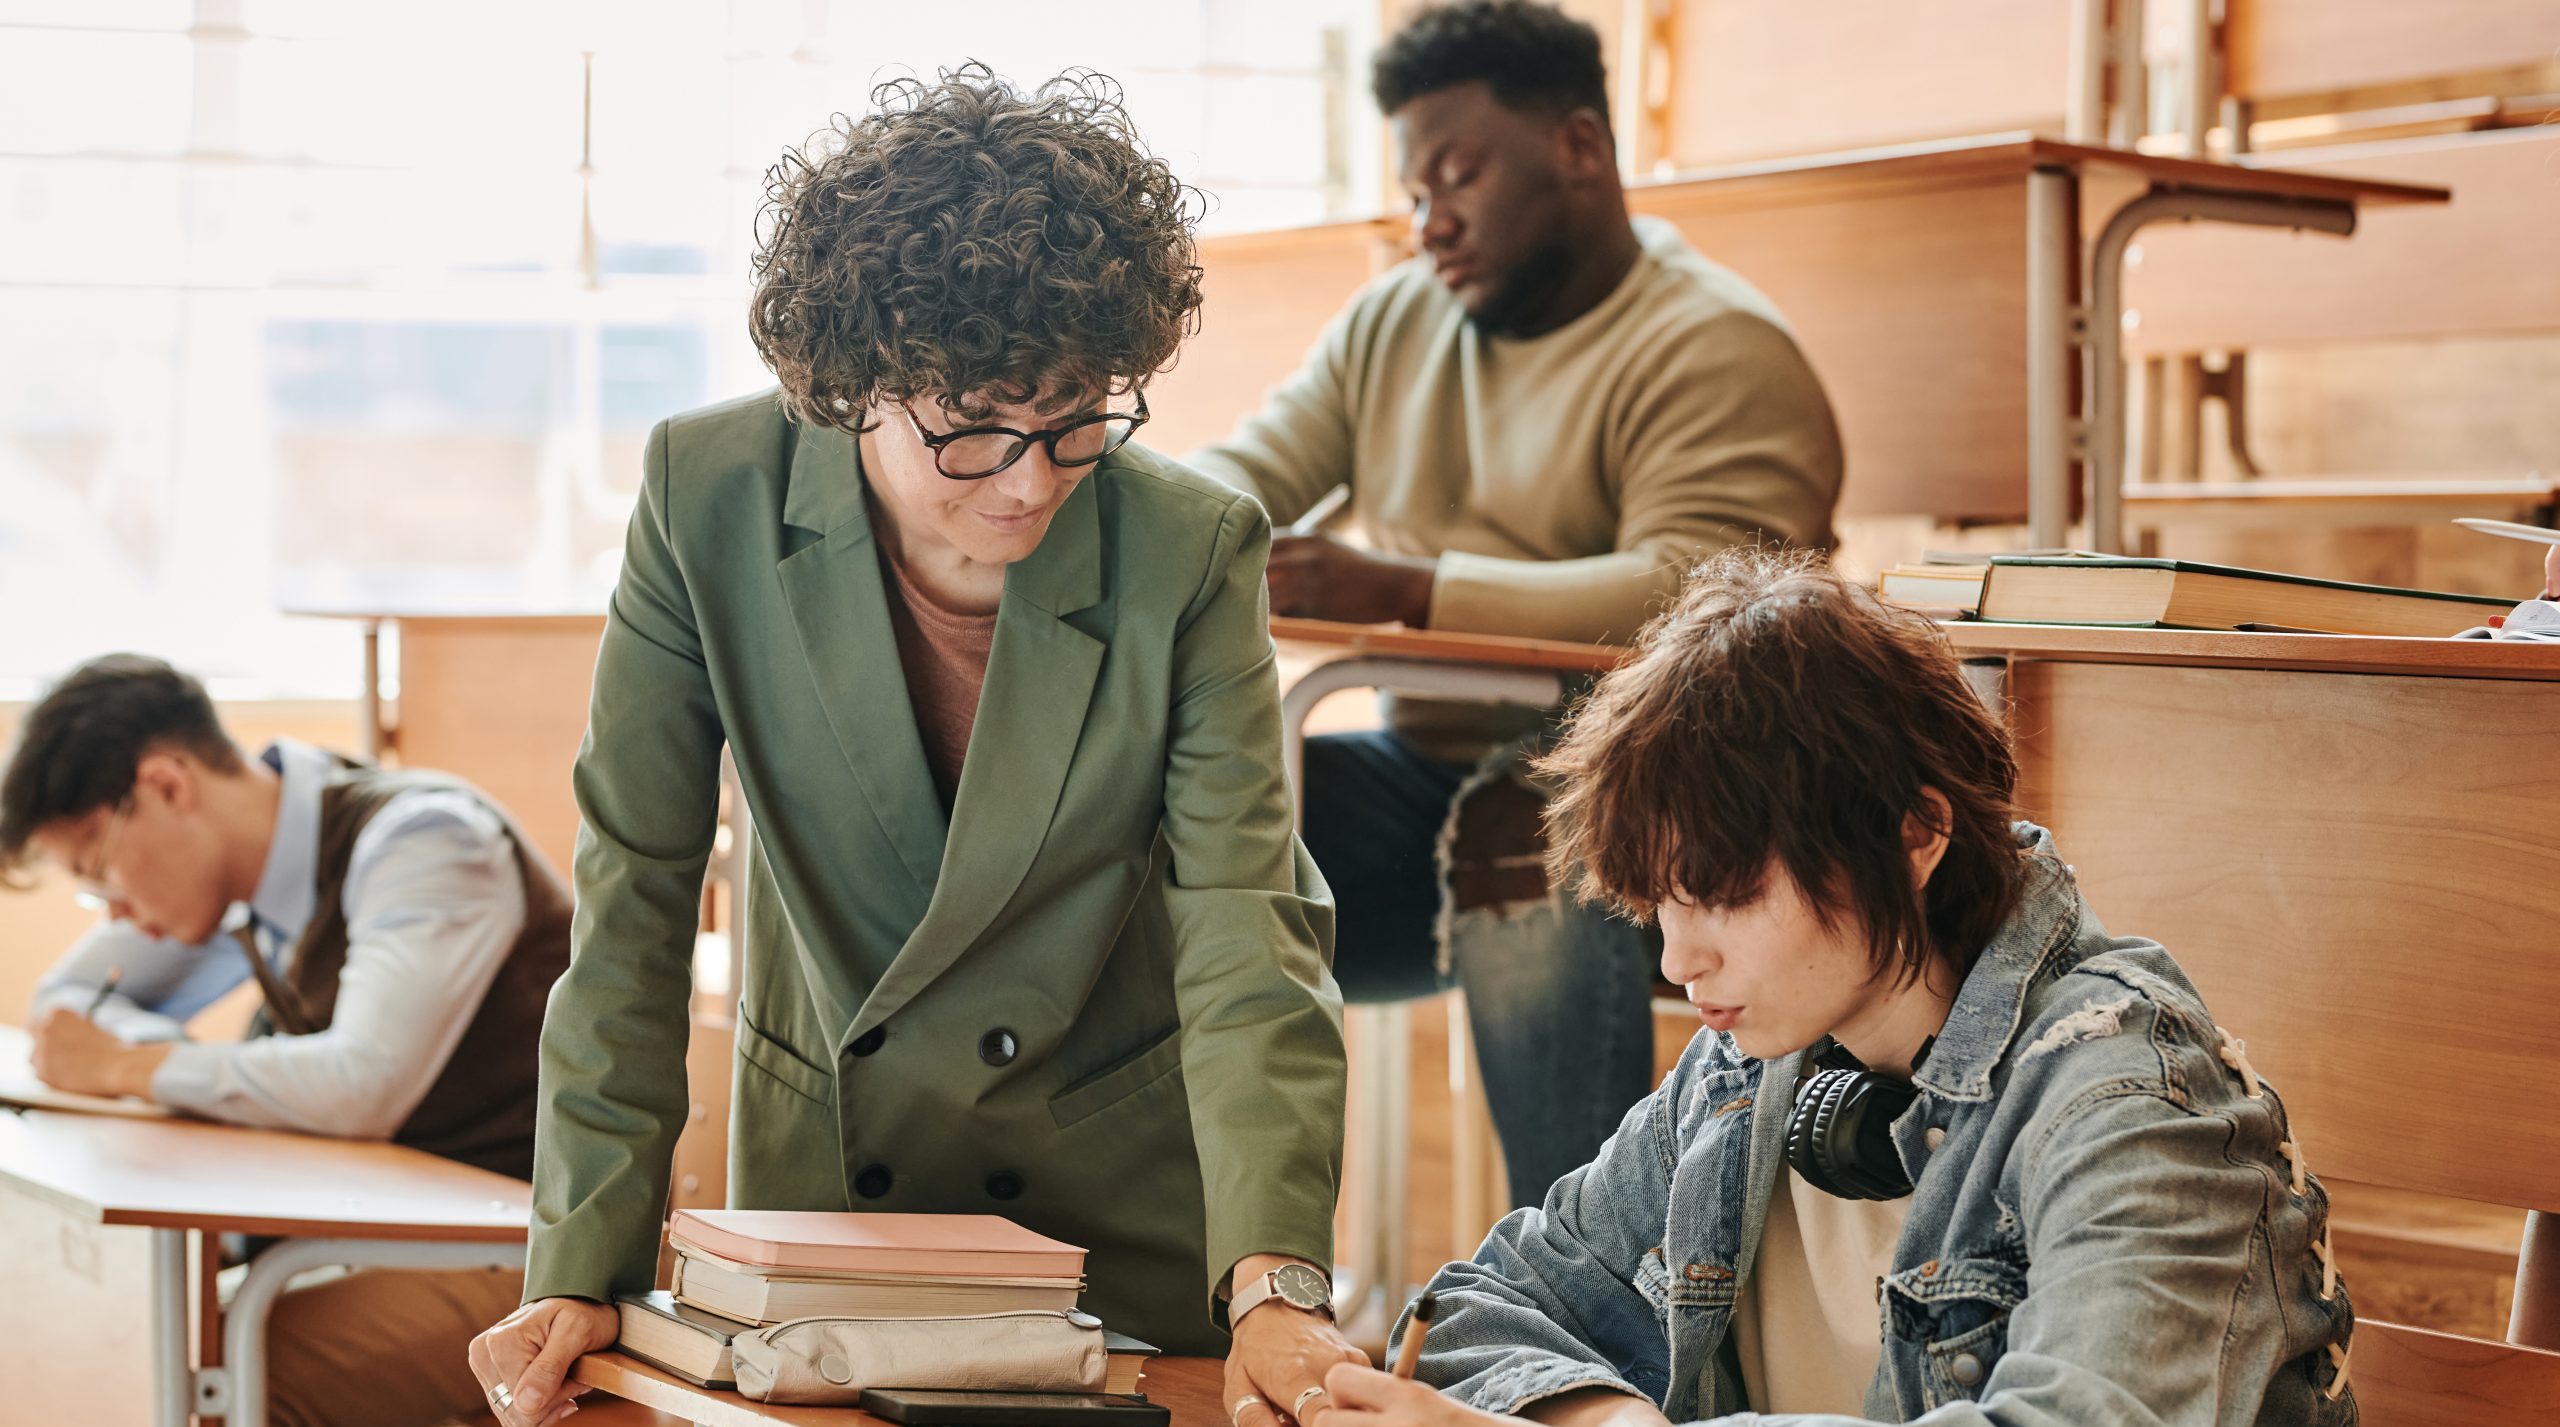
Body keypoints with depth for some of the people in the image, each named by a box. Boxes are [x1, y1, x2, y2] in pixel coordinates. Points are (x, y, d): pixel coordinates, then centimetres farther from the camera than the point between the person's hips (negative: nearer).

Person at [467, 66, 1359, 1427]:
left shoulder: (1191, 551, -19)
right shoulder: (707, 497, -17)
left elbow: (1245, 934, -23)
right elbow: (634, 896, -13)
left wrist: (1275, 1286, -36)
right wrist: (584, 1269, -17)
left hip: (1126, 1196, -1)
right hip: (823, 1167, 1)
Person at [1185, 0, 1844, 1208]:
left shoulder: (1716, 354, -8)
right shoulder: (1392, 323, 18)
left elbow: (1693, 596, -23)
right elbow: (1241, 472, 14)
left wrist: (1408, 591, -31)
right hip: (1424, 781, 7)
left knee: (1540, 874, -39)